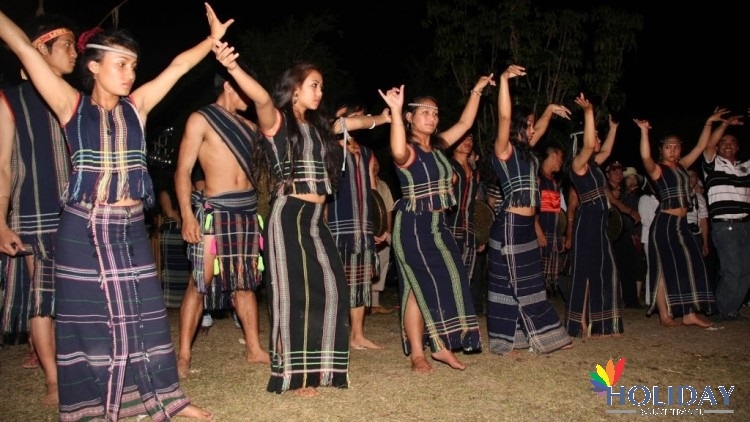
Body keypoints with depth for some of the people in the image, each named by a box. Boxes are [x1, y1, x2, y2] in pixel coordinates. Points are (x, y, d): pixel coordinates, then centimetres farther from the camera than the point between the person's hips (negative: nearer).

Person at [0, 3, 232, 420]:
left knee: (143, 314, 10)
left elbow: (178, 67, 8)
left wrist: (213, 38, 9)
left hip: (131, 229, 3)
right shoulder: (72, 106, -2)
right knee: (88, 319, 6)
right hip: (83, 230, -3)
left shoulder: (136, 107, 6)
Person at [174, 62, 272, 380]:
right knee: (199, 282, -6)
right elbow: (183, 170, -7)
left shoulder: (248, 126, 17)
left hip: (247, 210, 6)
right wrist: (187, 216, -17)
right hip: (214, 210, -6)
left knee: (245, 282, 10)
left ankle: (254, 349, 17)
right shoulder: (201, 119, -1)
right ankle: (184, 355, 2)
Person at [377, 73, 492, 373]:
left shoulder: (437, 145, 11)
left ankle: (441, 346, 15)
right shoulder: (408, 151, -13)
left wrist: (477, 91, 17)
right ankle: (417, 354, 4)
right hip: (413, 226, -8)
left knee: (448, 282, 6)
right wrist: (395, 111, -42)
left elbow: (465, 123, 19)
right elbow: (398, 152, -39)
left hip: (438, 225, 8)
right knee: (420, 286, -5)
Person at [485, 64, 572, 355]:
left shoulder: (525, 152, 14)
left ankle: (542, 336, 23)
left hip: (527, 226, 9)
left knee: (530, 282, 14)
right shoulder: (505, 151, -9)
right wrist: (504, 79, -31)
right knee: (510, 282, -1)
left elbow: (539, 130, 36)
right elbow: (504, 117, -24)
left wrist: (550, 110, 39)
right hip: (510, 225, -9)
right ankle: (504, 340, 9)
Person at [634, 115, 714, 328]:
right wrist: (644, 131, -34)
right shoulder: (657, 169, -5)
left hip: (682, 224, 7)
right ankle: (665, 316, 1)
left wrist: (709, 123, 18)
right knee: (665, 268, -4)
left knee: (689, 266, 4)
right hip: (664, 223, -7)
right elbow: (645, 157, -26)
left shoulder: (682, 166, 15)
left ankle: (690, 314, 8)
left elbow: (701, 146, 20)